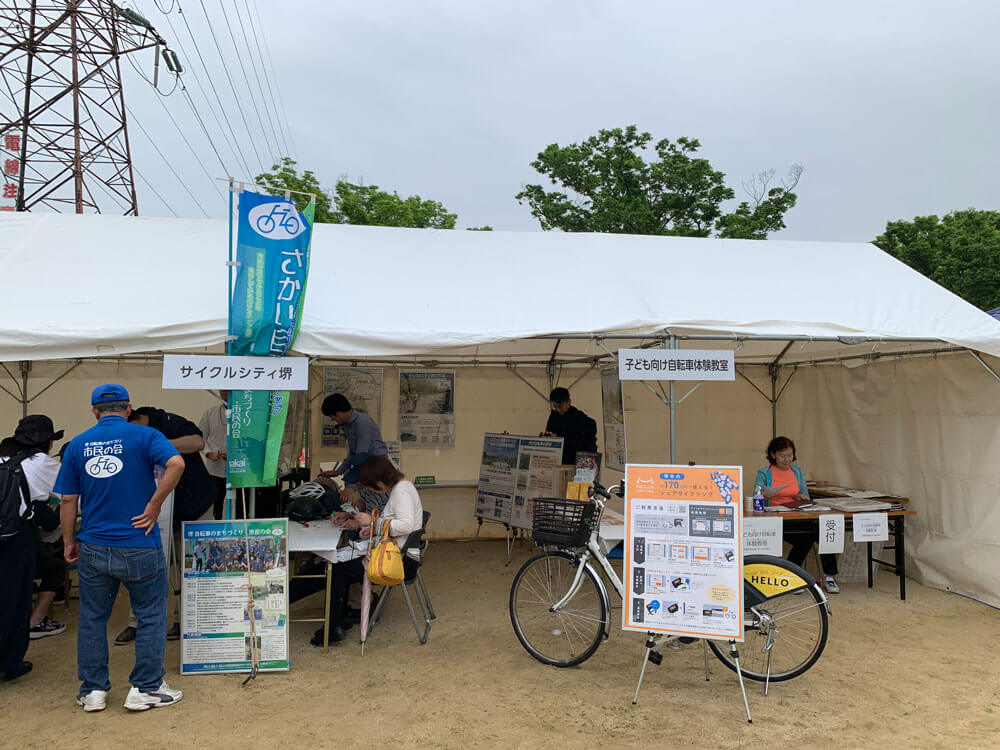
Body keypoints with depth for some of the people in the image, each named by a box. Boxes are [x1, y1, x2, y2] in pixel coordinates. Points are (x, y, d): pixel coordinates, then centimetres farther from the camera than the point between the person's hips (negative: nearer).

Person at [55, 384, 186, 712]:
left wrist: (69, 542, 17)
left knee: (92, 618, 18)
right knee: (151, 616, 11)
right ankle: (145, 688, 17)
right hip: (139, 549, -3)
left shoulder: (77, 445, 5)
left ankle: (92, 691, 26)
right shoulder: (143, 436, -6)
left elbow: (67, 501, 6)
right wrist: (155, 504, -14)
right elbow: (176, 464, -25)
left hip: (93, 548, 4)